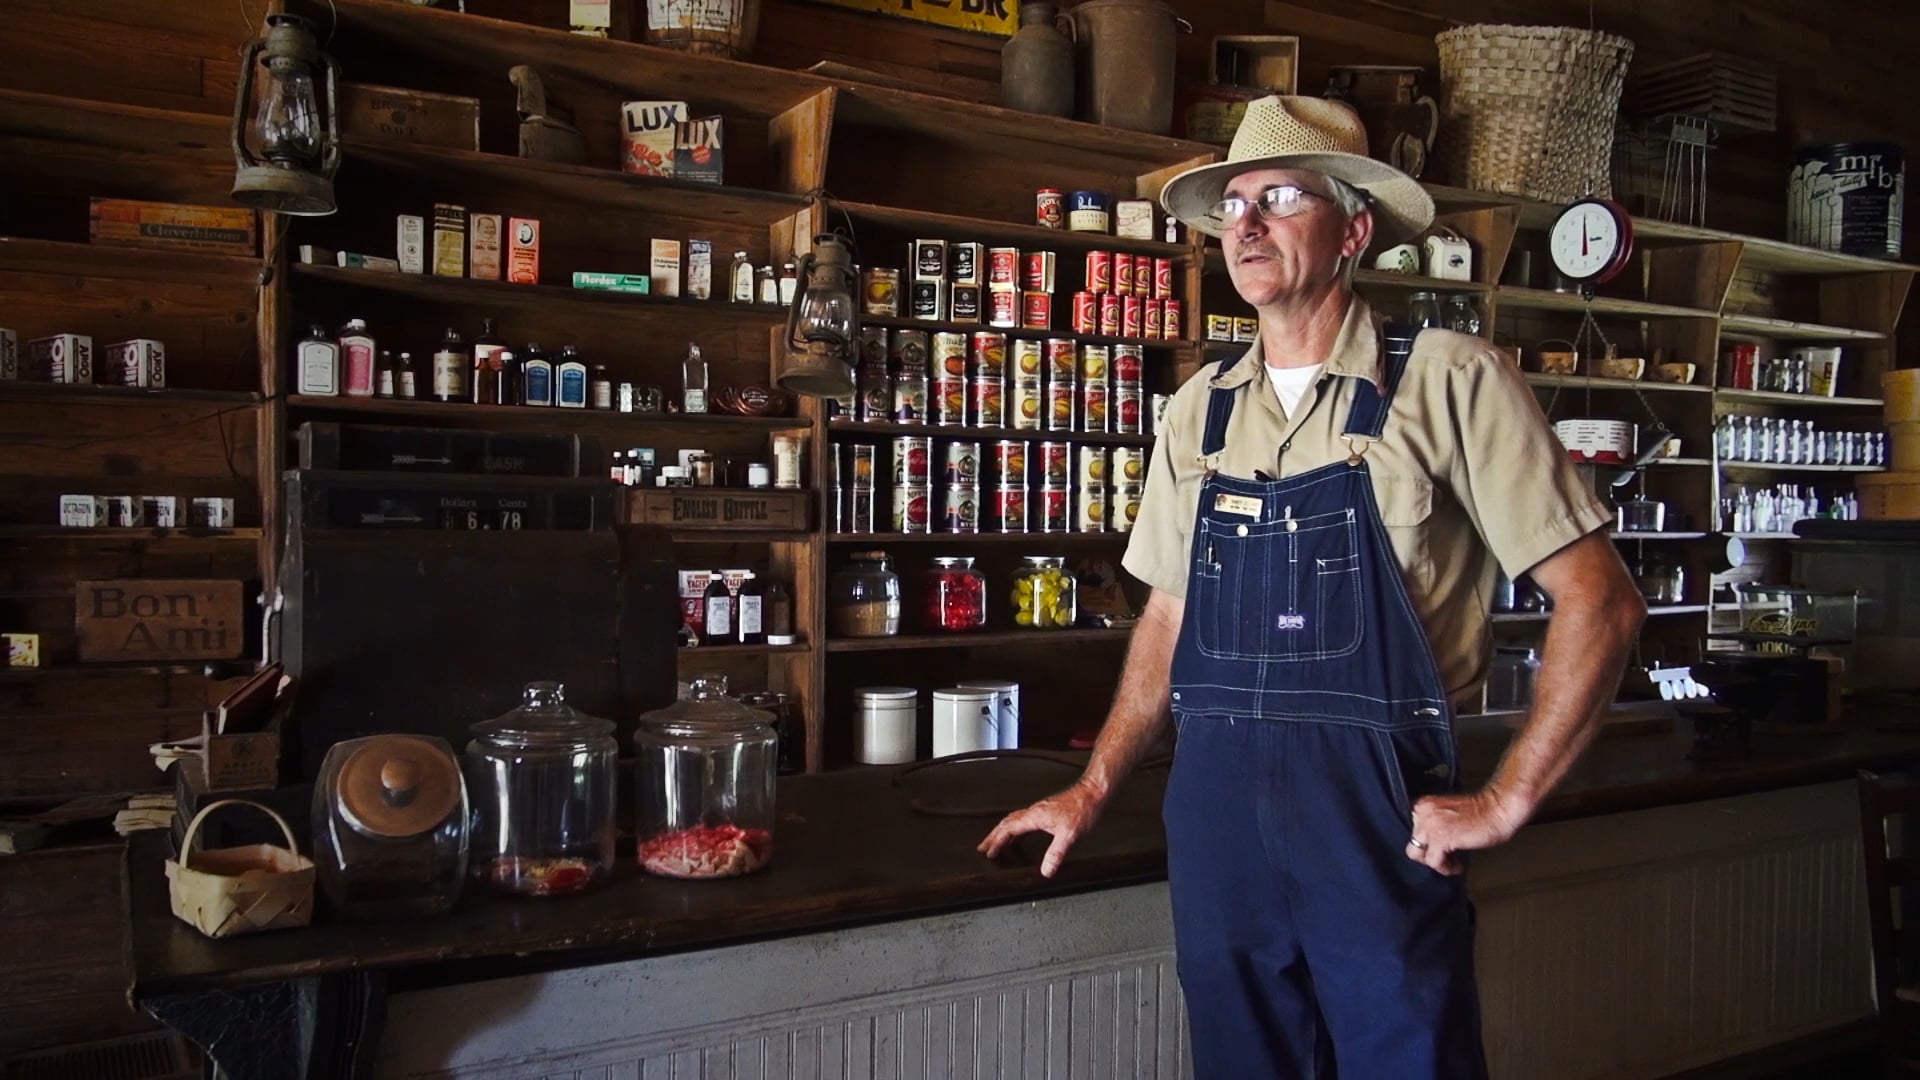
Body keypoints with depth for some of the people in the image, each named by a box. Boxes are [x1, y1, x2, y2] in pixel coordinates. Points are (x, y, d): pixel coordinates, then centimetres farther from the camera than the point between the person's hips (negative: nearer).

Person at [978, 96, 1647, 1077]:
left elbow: (1599, 600, -7)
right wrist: (1096, 786, 11)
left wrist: (1506, 802, -10)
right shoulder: (1199, 409, 9)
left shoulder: (1449, 382, -7)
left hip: (1376, 810, -4)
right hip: (1214, 806, 5)